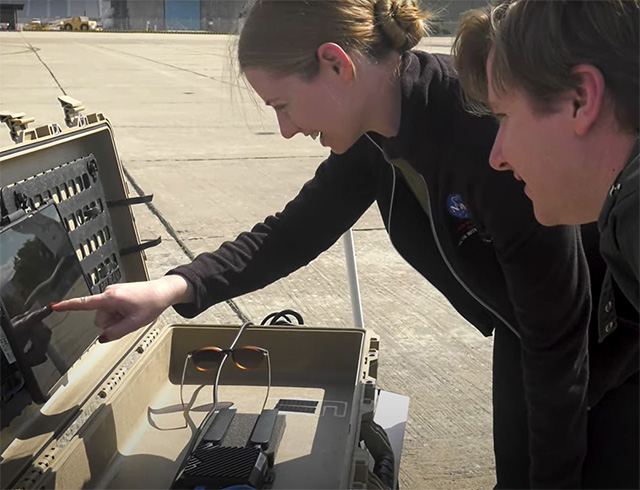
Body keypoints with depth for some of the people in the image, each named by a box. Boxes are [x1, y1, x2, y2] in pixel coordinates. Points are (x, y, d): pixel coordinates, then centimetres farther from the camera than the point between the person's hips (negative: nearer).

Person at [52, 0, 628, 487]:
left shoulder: (492, 124, -36)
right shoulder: (372, 136, -12)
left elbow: (559, 330, -29)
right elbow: (295, 230, -1)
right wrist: (174, 288, -14)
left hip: (604, 350, -6)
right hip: (522, 343, 6)